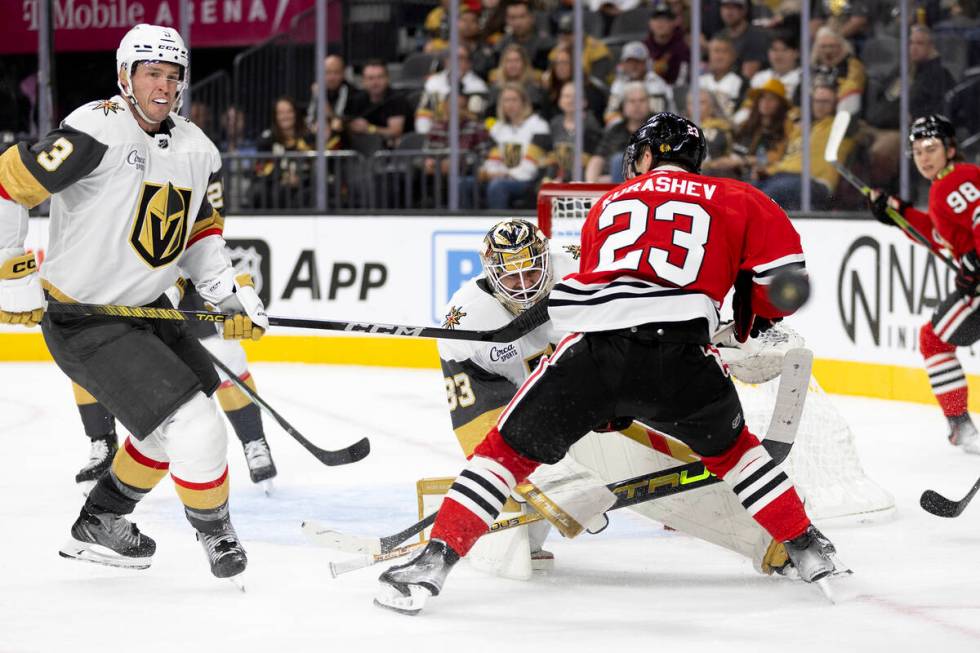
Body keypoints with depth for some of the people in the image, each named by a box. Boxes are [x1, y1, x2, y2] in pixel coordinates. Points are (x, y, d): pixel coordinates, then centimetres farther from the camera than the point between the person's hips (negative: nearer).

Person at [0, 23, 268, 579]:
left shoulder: (197, 151, 3)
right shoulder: (99, 131, -22)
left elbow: (202, 231, 16)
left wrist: (231, 294, 1)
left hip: (144, 309, 9)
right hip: (82, 321, -9)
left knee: (175, 423, 22)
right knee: (194, 426, -12)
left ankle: (100, 523, 38)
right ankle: (215, 531, 13)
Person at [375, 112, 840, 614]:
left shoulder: (608, 206, 29)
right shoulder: (728, 198, 20)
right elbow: (783, 260, 7)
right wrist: (759, 321, 27)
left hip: (594, 348, 0)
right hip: (681, 356, 0)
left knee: (510, 448, 12)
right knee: (728, 446, 27)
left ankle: (434, 561, 2)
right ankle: (807, 550, 25)